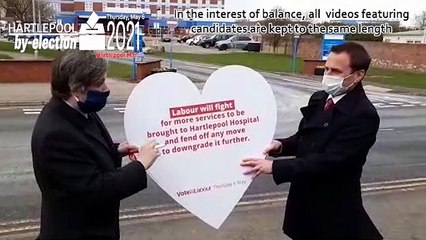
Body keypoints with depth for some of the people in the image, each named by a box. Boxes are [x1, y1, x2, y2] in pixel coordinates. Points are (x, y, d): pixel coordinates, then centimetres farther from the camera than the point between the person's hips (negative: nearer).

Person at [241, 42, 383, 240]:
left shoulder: (363, 115, -23)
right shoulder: (319, 99, 2)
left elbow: (329, 161, -28)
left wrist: (274, 167, -30)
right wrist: (281, 145, -9)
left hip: (333, 208, -7)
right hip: (305, 197, 7)